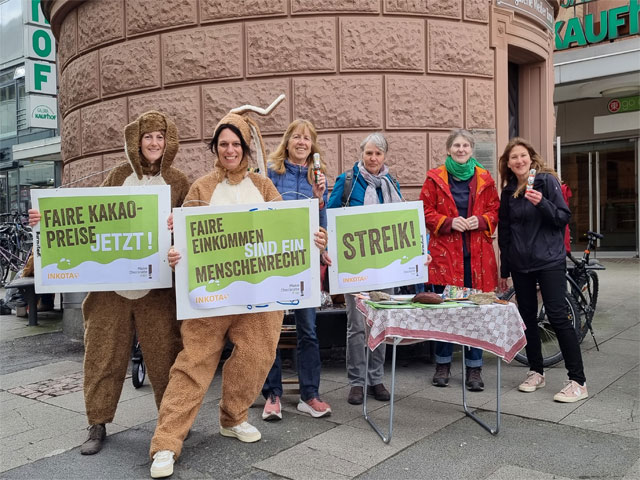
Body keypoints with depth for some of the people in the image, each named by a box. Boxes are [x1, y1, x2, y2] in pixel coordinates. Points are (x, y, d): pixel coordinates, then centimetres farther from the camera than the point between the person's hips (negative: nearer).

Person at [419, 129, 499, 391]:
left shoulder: (484, 179, 11)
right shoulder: (435, 178, 5)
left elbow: (495, 211, 12)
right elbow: (426, 212, 2)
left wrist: (481, 221, -8)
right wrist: (449, 222, -12)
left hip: (477, 254, 2)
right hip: (444, 252, -1)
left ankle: (474, 368, 14)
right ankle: (443, 365, 18)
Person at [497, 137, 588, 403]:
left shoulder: (547, 180, -4)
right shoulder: (508, 191, 9)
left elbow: (563, 217, -7)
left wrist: (542, 203, -26)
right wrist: (504, 270, 14)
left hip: (549, 261, -5)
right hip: (521, 264, 5)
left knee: (558, 316, -9)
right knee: (527, 317, 9)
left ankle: (578, 381, -4)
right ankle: (536, 372, 22)